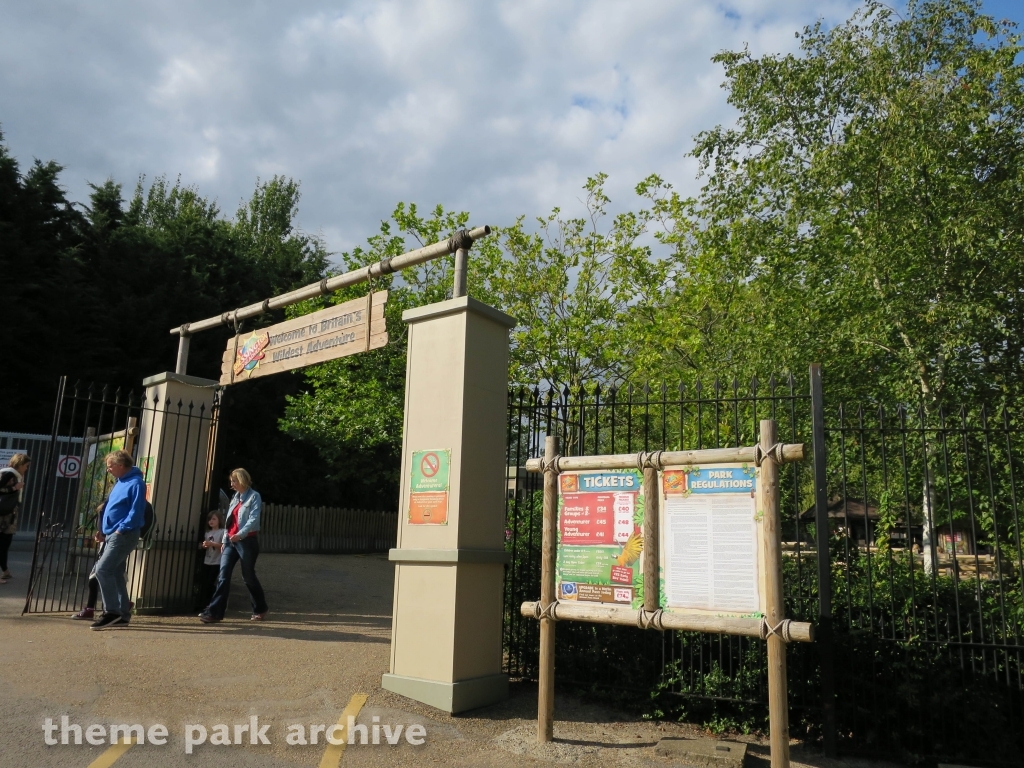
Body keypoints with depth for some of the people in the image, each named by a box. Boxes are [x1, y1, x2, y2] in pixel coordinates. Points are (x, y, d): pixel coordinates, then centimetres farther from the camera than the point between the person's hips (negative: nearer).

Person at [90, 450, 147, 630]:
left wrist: (121, 528, -21)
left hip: (124, 534, -10)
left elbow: (136, 511, -19)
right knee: (116, 573, 10)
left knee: (102, 569, -15)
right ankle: (123, 614, 16)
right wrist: (103, 530, 14)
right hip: (112, 534, 10)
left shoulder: (136, 483, -13)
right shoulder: (120, 482, 17)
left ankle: (111, 612, -8)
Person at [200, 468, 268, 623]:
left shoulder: (254, 496, -6)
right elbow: (229, 520, 19)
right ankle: (214, 612, -8)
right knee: (223, 575, -5)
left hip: (247, 541, -6)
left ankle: (260, 610, 18)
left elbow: (253, 519, -18)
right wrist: (224, 540, 13)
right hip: (231, 541, 6)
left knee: (248, 576, 2)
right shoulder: (235, 497, 17)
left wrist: (240, 534, -30)